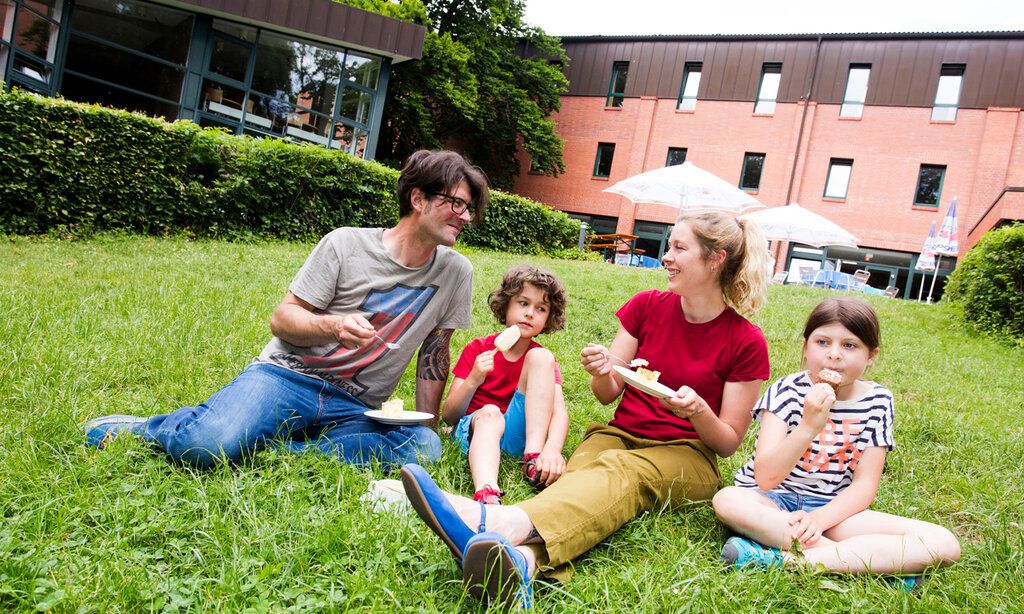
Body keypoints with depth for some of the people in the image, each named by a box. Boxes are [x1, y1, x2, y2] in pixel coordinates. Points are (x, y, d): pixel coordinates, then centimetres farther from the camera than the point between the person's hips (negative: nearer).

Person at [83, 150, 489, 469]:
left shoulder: (456, 273, 5)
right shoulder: (345, 243, -3)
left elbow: (435, 352, 13)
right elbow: (281, 319, -1)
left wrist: (426, 423, 7)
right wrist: (336, 325, -21)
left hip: (353, 408, 3)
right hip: (287, 376, -2)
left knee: (425, 447, -30)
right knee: (205, 444, -31)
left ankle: (261, 446, -19)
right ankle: (142, 428, 6)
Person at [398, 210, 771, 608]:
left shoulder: (747, 343, -5)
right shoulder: (647, 306, 5)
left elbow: (728, 443, -1)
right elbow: (609, 394, 8)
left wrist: (698, 410, -23)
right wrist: (601, 372, -16)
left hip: (687, 456, -3)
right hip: (619, 436, 3)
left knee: (620, 472, -37)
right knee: (585, 471, -33)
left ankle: (503, 523, -64)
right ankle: (523, 560, -65)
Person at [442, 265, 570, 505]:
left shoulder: (542, 357, 7)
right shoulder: (477, 350, 5)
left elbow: (560, 411, -12)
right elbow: (448, 415, 1)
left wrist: (553, 449, -34)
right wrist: (473, 380, -17)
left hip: (517, 433, 1)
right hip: (475, 430, -1)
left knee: (541, 357, -15)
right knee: (489, 413, -36)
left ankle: (534, 457, -28)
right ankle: (485, 494, -64)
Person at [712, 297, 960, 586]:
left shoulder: (876, 401, 1)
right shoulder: (788, 391, -9)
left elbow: (864, 484, -1)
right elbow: (766, 478, -19)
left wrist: (819, 519, -19)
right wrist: (808, 426, -33)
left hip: (833, 508, 3)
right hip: (773, 500, -2)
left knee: (944, 544, -17)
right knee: (727, 500, -37)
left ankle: (786, 557, -28)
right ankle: (872, 562, -26)